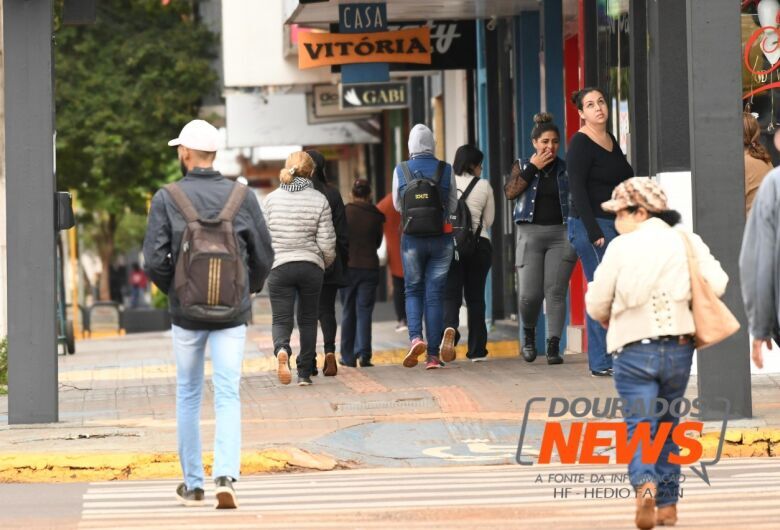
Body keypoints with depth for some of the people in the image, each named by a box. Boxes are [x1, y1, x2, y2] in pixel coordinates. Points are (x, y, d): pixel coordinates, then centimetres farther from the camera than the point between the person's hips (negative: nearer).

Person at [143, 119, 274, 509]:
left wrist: (172, 290, 9)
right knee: (228, 396, 0)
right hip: (232, 314, 0)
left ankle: (192, 484, 21)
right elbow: (264, 257, 0)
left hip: (186, 313, 0)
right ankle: (226, 475, -19)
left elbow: (154, 260, -11)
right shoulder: (242, 197, -2)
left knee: (188, 396, 14)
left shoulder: (167, 199, -6)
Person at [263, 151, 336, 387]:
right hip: (311, 267, 0)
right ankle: (305, 372, 15)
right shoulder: (319, 200, -5)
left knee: (281, 319, 2)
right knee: (308, 319, 14)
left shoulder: (271, 199, -2)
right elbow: (327, 243, -5)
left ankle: (282, 349, -30)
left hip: (279, 267, 0)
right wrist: (326, 262, 16)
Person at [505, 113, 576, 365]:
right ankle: (529, 334, 22)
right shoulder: (523, 166, 10)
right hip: (530, 233, 0)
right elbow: (510, 192, -7)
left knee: (555, 292, -6)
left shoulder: (566, 169, 9)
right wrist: (533, 168, -8)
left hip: (560, 233, 0)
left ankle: (553, 345, -2)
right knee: (529, 294, -6)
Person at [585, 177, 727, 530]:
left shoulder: (621, 247, -4)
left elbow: (596, 305, -2)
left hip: (634, 352, -3)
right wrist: (684, 303, 13)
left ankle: (645, 485, -30)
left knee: (639, 426, -3)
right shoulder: (686, 241, 2)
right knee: (668, 427, 18)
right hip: (679, 349, 3)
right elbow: (716, 285, -6)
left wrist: (611, 322, 21)